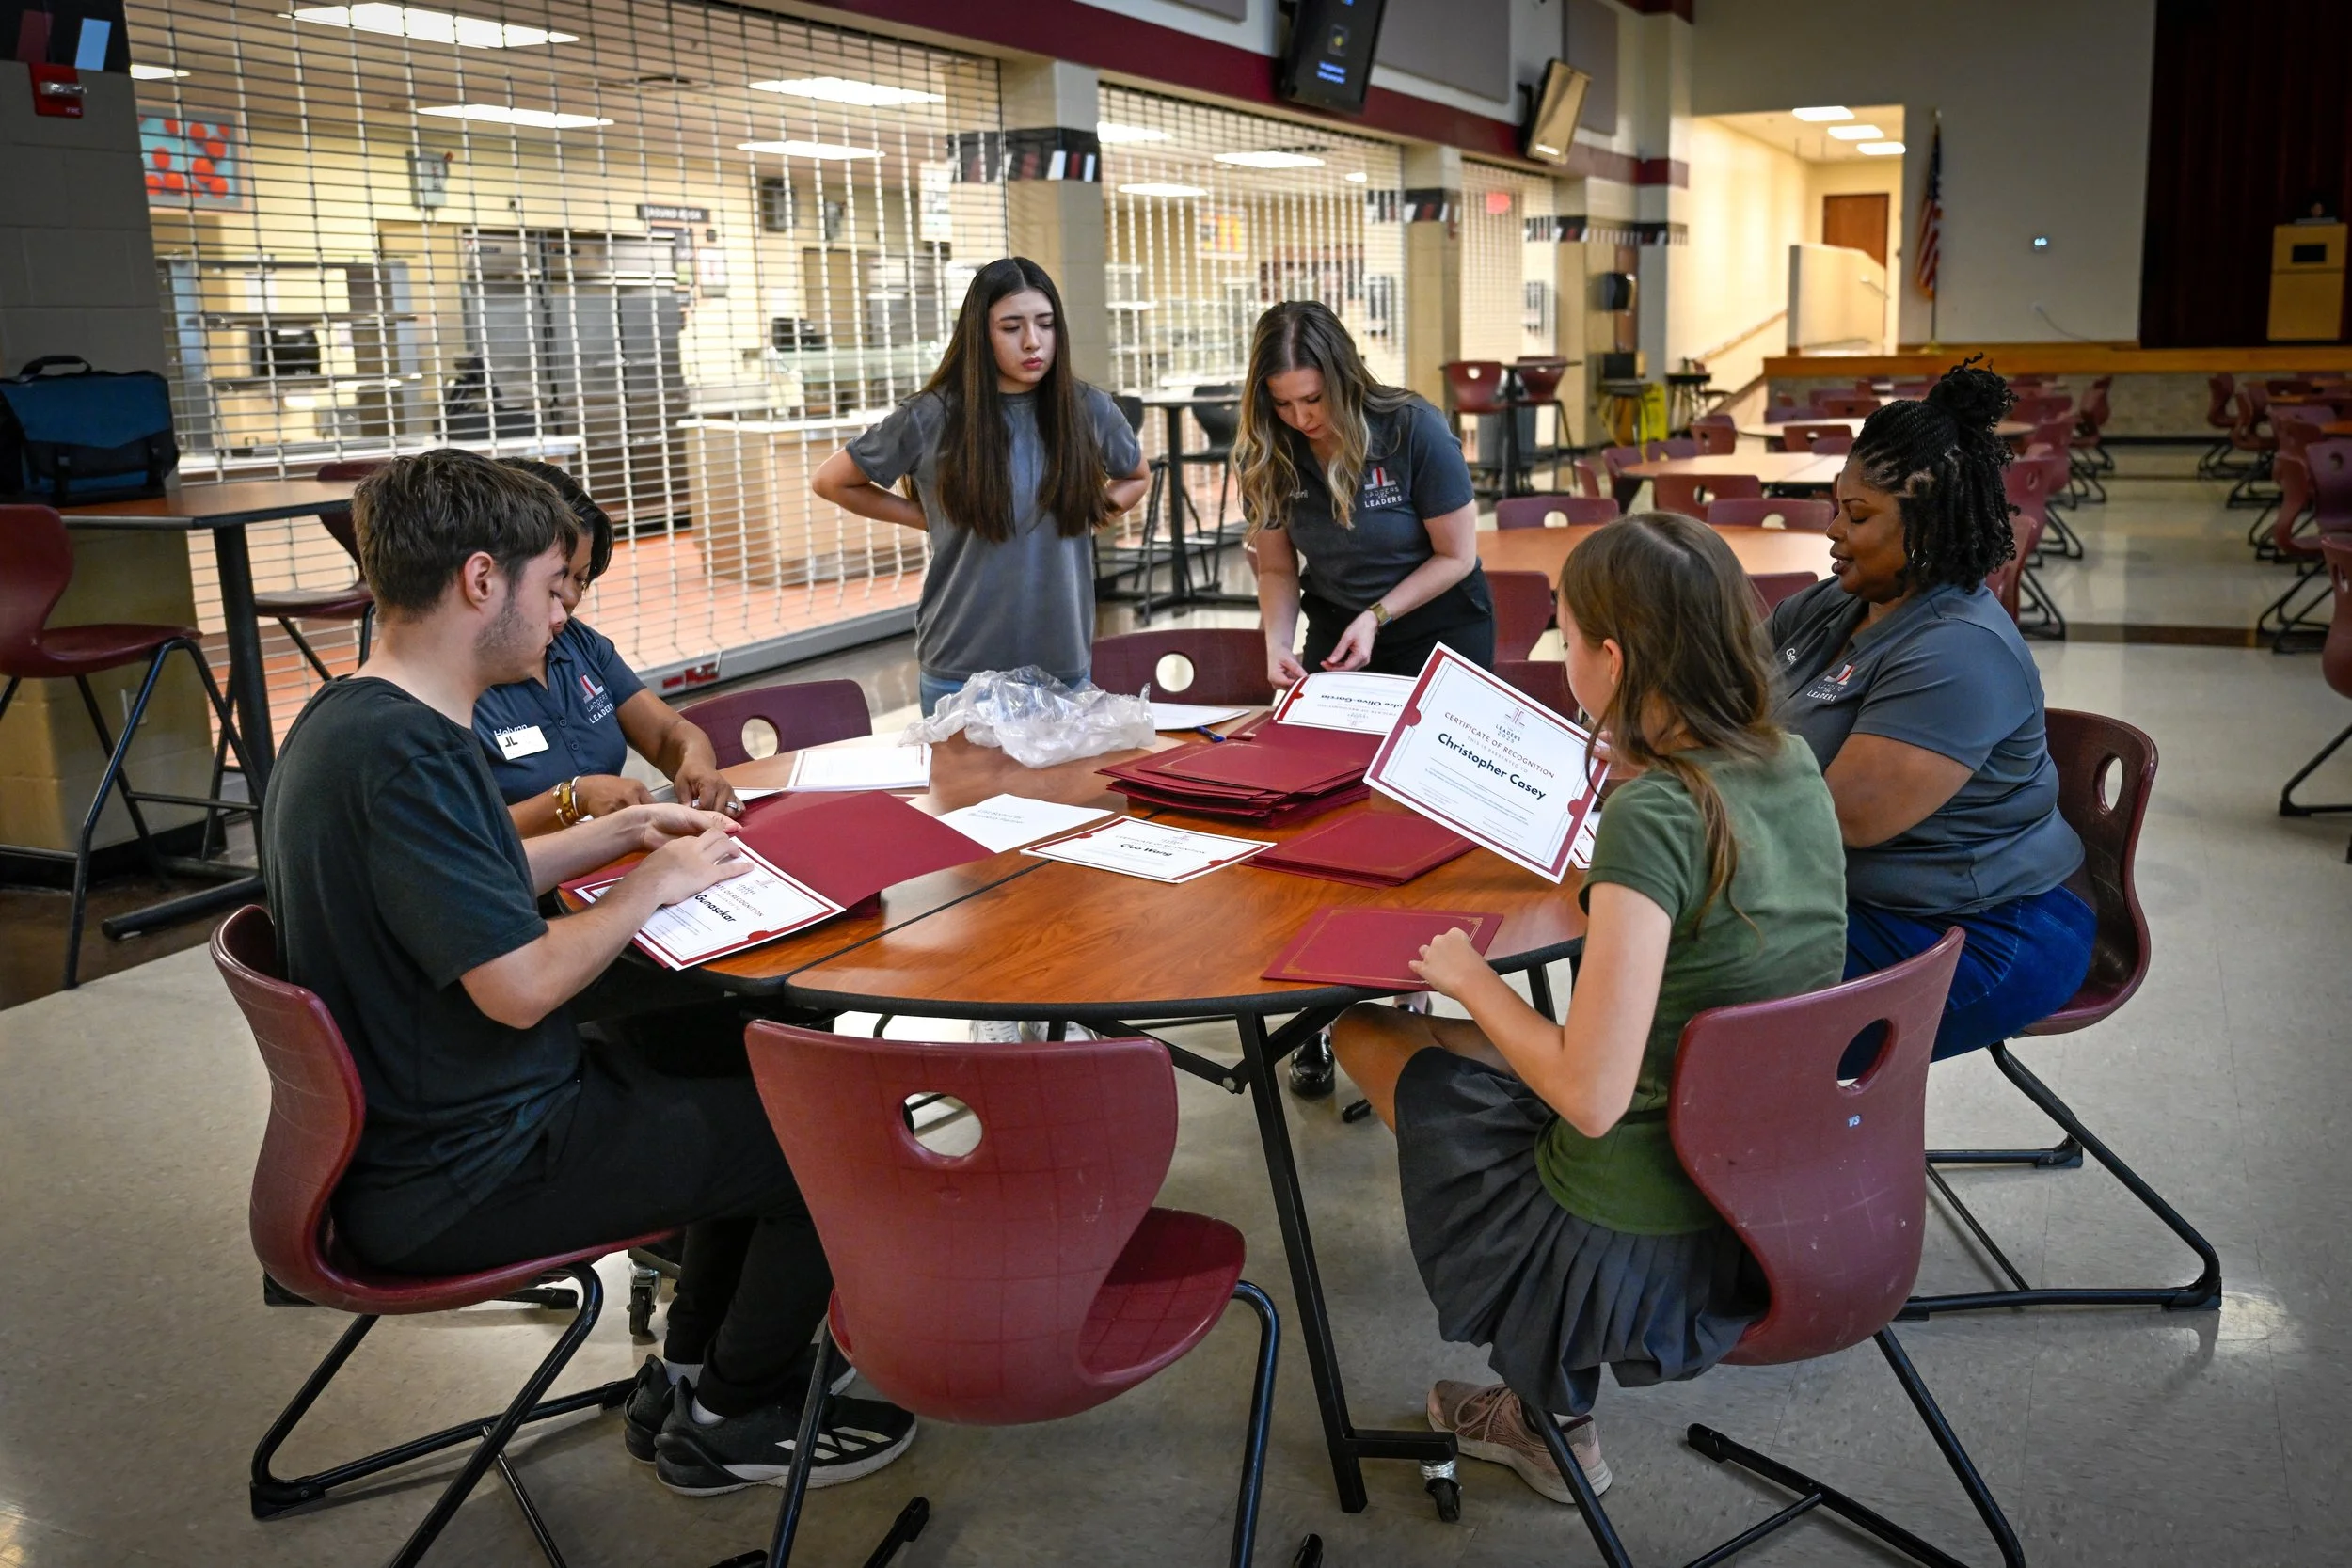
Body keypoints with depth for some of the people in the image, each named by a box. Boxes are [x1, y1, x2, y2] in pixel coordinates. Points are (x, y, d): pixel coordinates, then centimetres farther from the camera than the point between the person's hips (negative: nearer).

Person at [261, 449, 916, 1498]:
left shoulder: (347, 719, 6)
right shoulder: (402, 754, -28)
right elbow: (520, 985, -29)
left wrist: (617, 833, 11)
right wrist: (655, 883, -13)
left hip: (422, 1122, 10)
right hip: (458, 1182, -10)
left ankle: (685, 1373, 27)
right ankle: (732, 1420, 18)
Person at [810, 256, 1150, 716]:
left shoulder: (1089, 410, 0)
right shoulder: (932, 418, -7)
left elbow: (1136, 478, 21)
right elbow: (832, 481, 4)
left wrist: (1091, 517, 3)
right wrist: (929, 519, 0)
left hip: (1065, 661, 2)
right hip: (961, 667, -2)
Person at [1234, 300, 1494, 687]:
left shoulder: (1414, 429, -23)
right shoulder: (1265, 456, -13)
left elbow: (1455, 556, -15)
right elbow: (1276, 569, -4)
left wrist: (1376, 617, -24)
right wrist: (1278, 642, -22)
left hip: (1441, 628, -3)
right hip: (1334, 629, 3)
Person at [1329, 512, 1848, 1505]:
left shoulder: (1651, 817, -26)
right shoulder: (1792, 765, -2)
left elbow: (1592, 1097, -26)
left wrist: (1472, 980, -12)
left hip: (1640, 1254, -8)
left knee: (1370, 1034, 12)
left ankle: (1553, 1415, 25)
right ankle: (1545, 1401, 28)